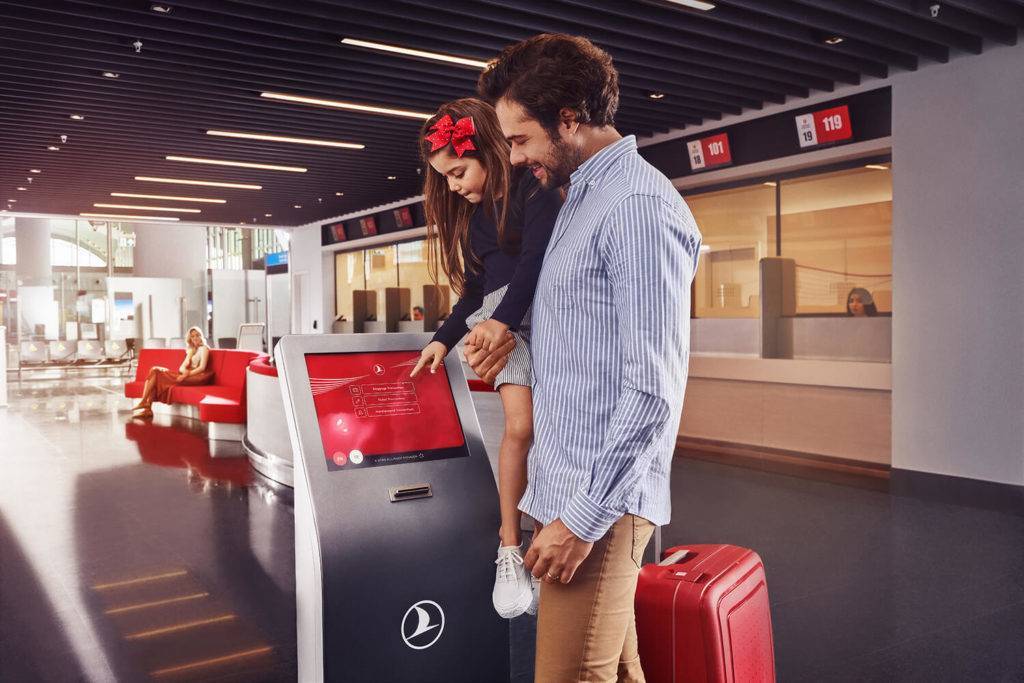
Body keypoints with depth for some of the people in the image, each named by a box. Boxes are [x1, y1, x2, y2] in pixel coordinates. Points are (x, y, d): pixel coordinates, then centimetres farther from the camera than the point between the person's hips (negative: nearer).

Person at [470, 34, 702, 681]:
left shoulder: (639, 206, -16)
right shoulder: (581, 196, 16)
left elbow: (653, 393, -21)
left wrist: (582, 518, -19)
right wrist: (518, 341, 14)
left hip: (601, 501, -9)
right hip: (569, 482, 9)